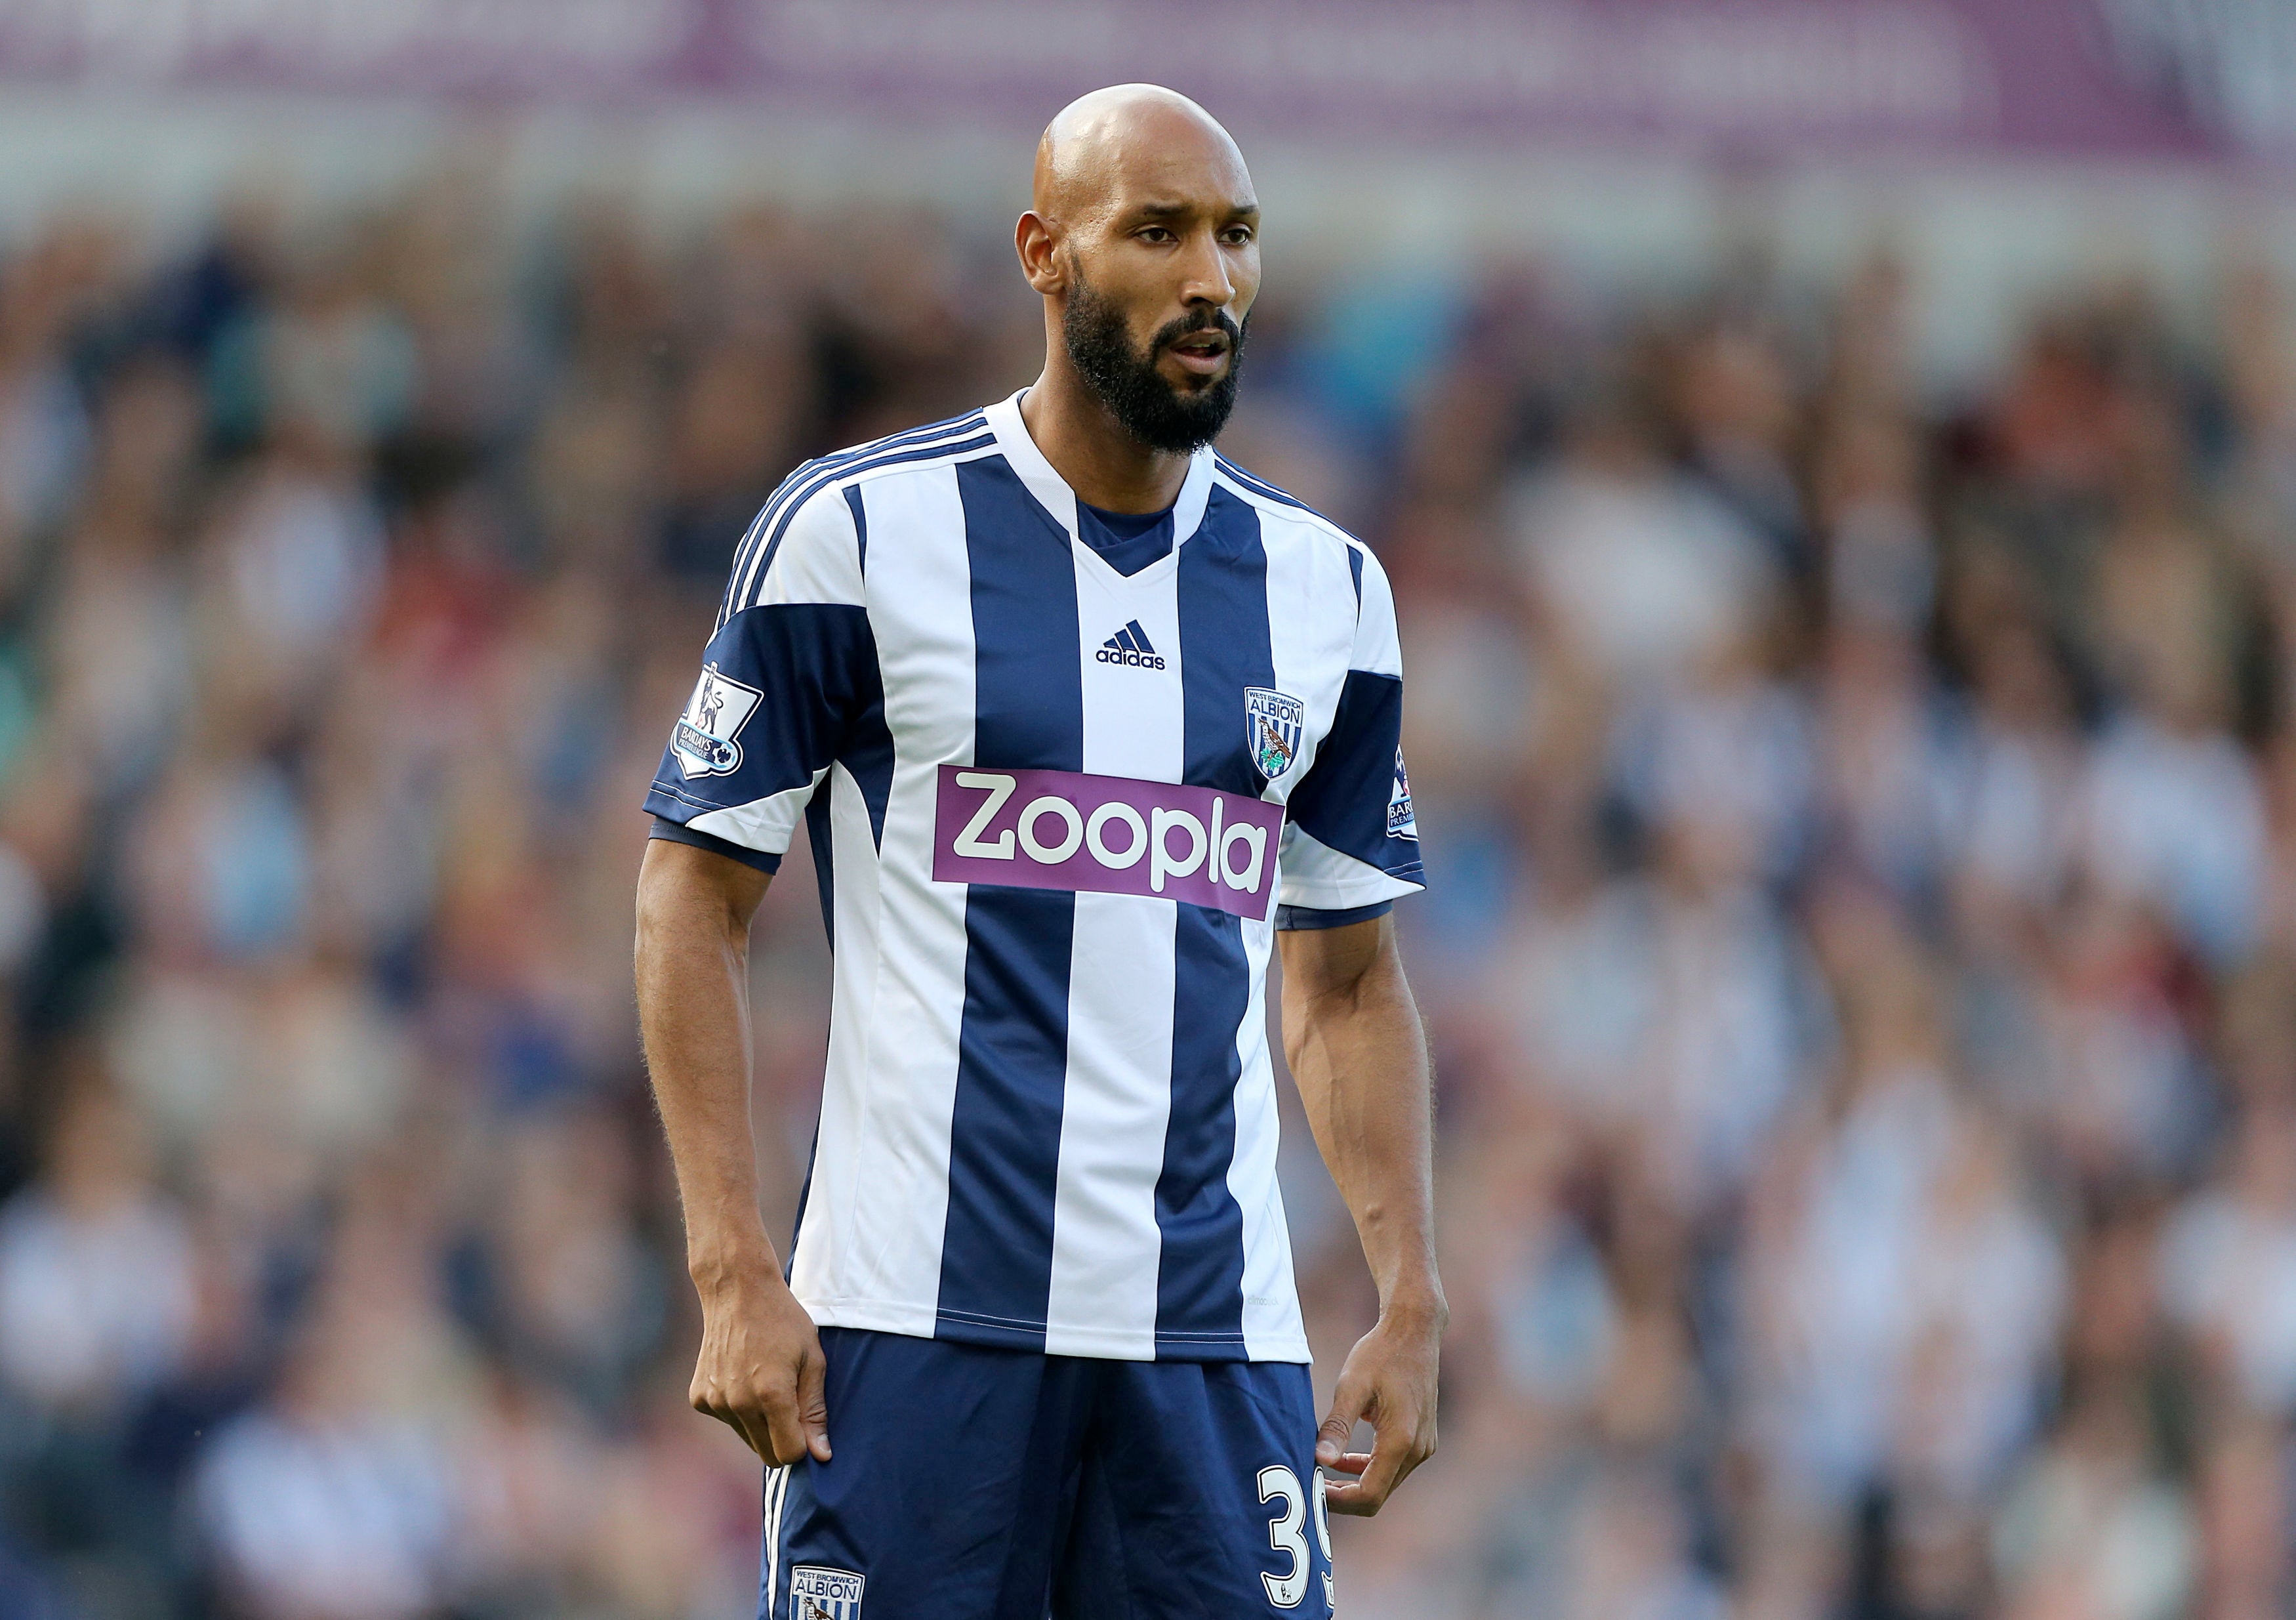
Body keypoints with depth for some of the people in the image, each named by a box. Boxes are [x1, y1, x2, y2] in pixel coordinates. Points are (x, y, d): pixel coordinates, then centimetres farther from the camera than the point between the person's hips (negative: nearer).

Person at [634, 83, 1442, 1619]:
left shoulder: (1323, 585, 12)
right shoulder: (859, 527, -1)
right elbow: (696, 897, 0)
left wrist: (1414, 1304, 8)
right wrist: (735, 1273, -8)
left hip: (1216, 1333, 4)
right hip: (916, 1318, -4)